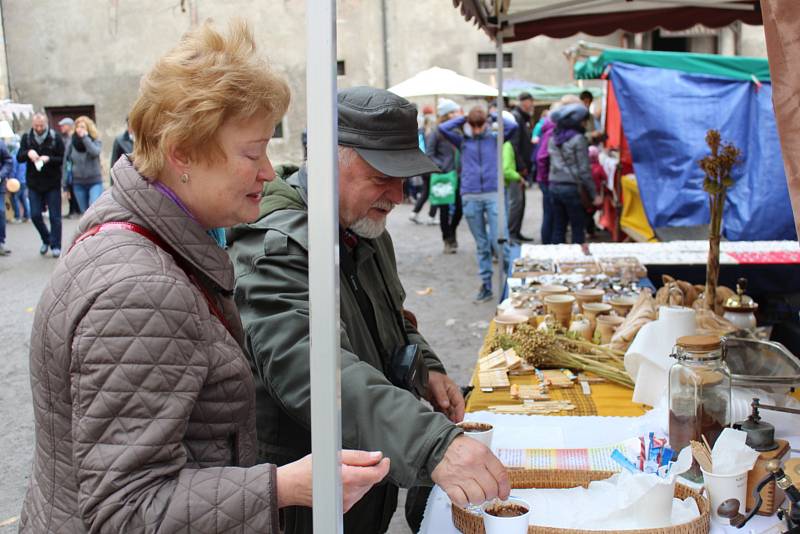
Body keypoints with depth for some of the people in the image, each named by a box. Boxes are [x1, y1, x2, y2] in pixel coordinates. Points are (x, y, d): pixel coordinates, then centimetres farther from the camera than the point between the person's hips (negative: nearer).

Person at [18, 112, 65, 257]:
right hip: (34, 184, 3)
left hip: (52, 184, -3)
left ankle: (56, 246, 11)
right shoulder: (26, 138, 3)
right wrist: (28, 153, -22)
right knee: (35, 215, 3)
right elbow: (19, 157, 0)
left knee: (55, 216, 1)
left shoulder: (56, 138, -5)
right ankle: (46, 239, 26)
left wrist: (49, 159, -23)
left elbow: (63, 159, -5)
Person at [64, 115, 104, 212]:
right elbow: (66, 163, 4)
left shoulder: (96, 140, -2)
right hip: (78, 183, 3)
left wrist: (85, 137, -19)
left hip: (95, 182, -2)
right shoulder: (72, 142, 1)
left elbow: (95, 152, -25)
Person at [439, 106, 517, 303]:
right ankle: (486, 285, 15)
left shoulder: (494, 138, 7)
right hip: (470, 197, 2)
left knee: (499, 241, -9)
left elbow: (512, 126, -8)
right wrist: (463, 119, 8)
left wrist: (494, 116, 5)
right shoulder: (463, 141, 10)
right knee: (482, 245, 9)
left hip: (493, 195, -2)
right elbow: (443, 128, -2)